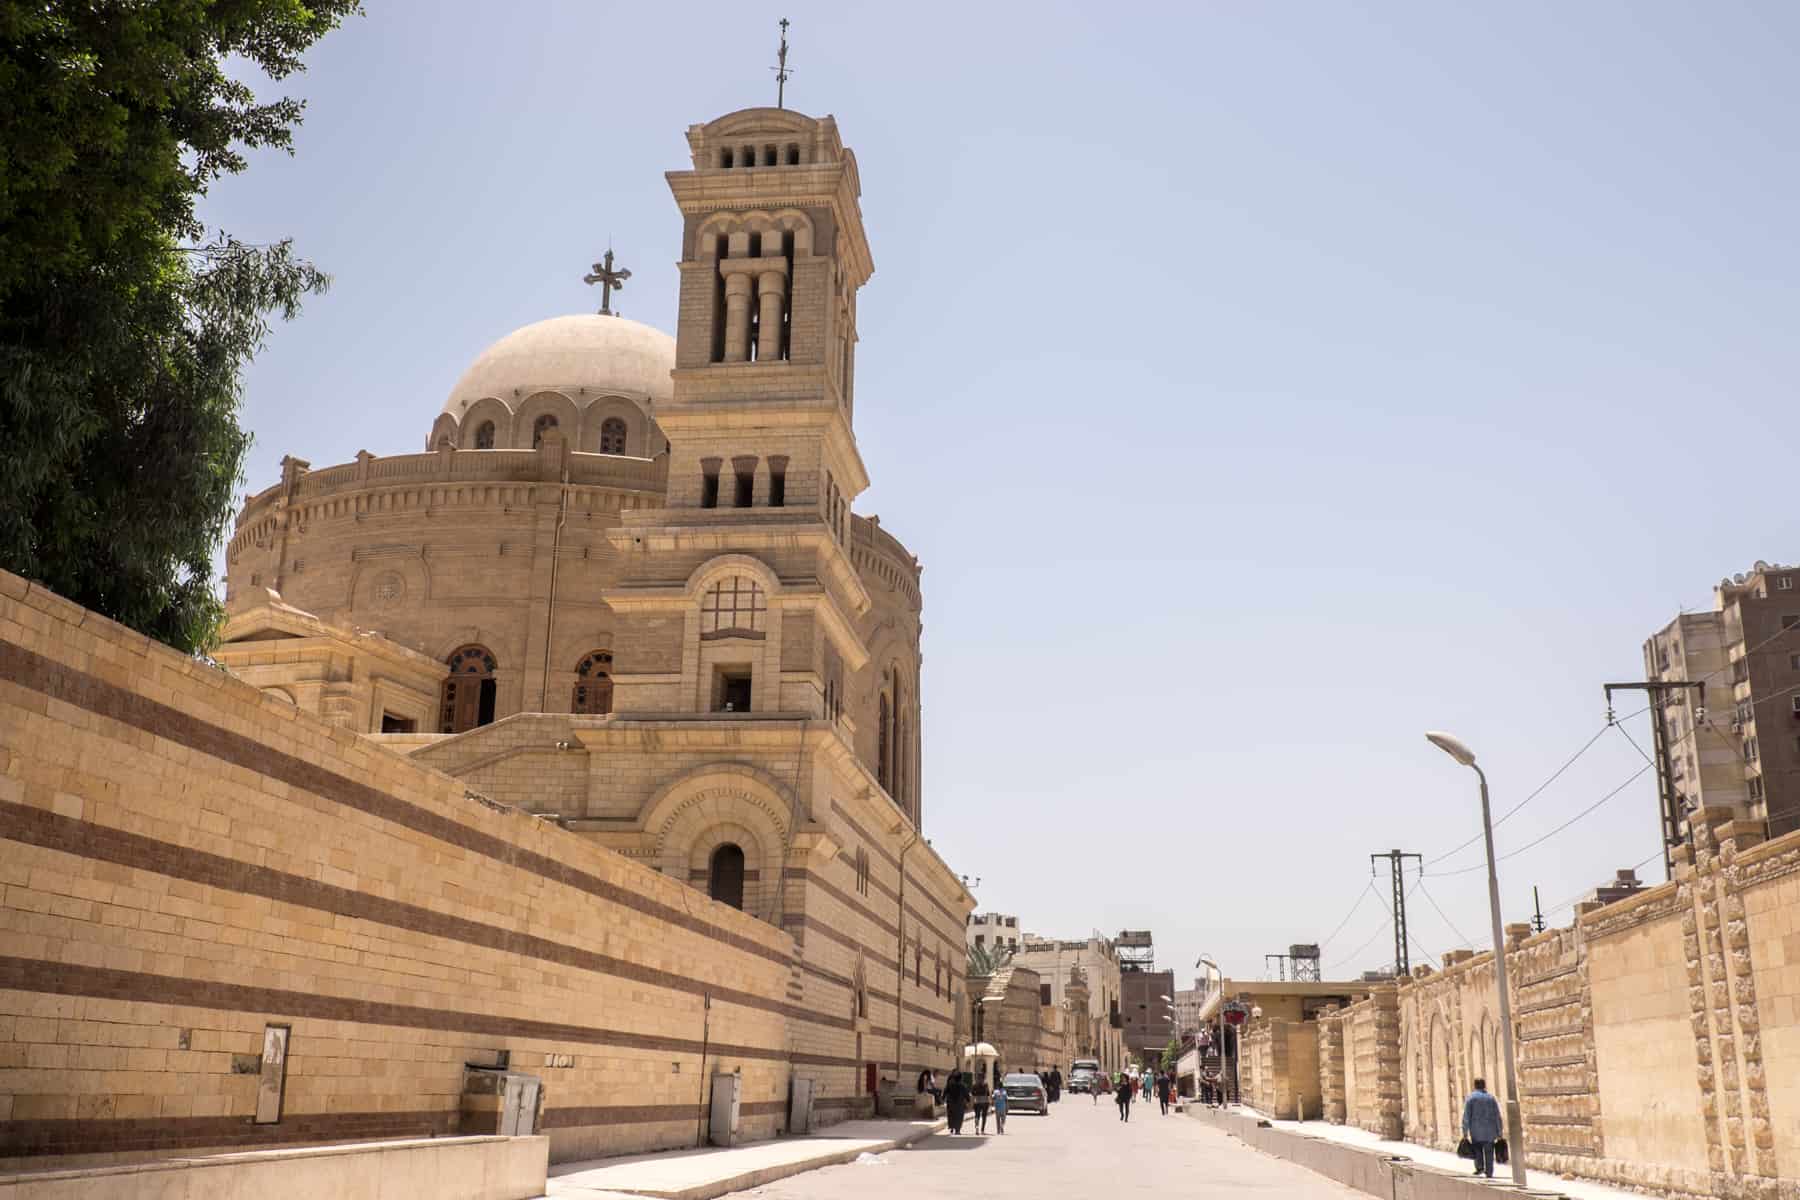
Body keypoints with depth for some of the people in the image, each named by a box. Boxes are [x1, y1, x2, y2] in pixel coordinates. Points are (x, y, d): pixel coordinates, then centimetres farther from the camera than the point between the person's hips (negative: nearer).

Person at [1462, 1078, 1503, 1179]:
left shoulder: (1470, 1097, 0)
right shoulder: (1491, 1098, 8)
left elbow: (1466, 1116, -6)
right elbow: (1498, 1117, 6)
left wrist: (1465, 1132, -4)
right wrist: (1499, 1133, 10)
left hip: (1476, 1130, -2)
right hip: (1490, 1131, 2)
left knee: (1477, 1148, 16)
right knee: (1489, 1152, 6)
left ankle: (1479, 1167, -1)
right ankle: (1489, 1173, 1)